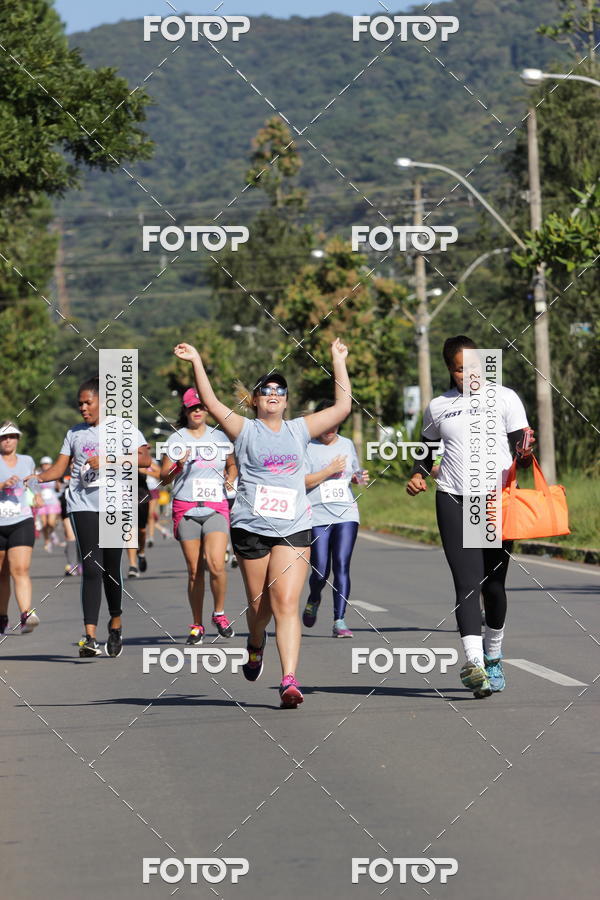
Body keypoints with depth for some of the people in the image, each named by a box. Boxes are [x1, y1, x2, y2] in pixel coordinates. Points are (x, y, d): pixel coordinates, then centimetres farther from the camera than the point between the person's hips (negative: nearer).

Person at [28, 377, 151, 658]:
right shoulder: (75, 433, 18)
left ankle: (115, 624, 27)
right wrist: (35, 477, -3)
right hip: (83, 505, 2)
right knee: (91, 568, -11)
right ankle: (90, 637, -19)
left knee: (111, 569, 3)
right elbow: (58, 469, 16)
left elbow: (145, 458, -7)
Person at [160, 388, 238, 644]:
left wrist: (231, 476, 5)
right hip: (186, 509, -1)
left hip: (216, 508, 1)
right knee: (194, 571, 0)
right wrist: (178, 467, -17)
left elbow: (232, 465, 26)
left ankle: (219, 613, 5)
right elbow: (163, 477, 2)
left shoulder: (220, 437, 11)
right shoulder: (177, 439, 4)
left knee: (216, 565, -17)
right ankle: (196, 625, 12)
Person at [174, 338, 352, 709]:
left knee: (286, 602, -12)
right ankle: (256, 644, 44)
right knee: (259, 602, 8)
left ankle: (289, 681, -20)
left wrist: (339, 361, 17)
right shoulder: (245, 430, 5)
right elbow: (212, 404, -8)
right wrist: (197, 362, -13)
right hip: (250, 526, -1)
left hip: (294, 527, 1)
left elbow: (342, 407, 15)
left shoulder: (300, 429, 13)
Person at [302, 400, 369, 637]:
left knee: (341, 566, -10)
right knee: (320, 571, -2)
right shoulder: (307, 447, -1)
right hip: (317, 517, -3)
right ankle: (314, 600, 32)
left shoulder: (347, 445, 14)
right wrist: (330, 470, -14)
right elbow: (301, 482, -9)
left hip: (346, 514, 3)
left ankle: (339, 621, -10)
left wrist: (360, 478, 5)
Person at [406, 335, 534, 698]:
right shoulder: (438, 407, 11)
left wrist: (525, 454, -20)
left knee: (493, 585, 6)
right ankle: (474, 663, -26)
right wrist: (418, 474, 7)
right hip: (453, 502, 0)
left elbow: (520, 452, 3)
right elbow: (427, 449, 26)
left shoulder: (504, 398, 4)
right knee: (467, 583, -13)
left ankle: (494, 655, 28)